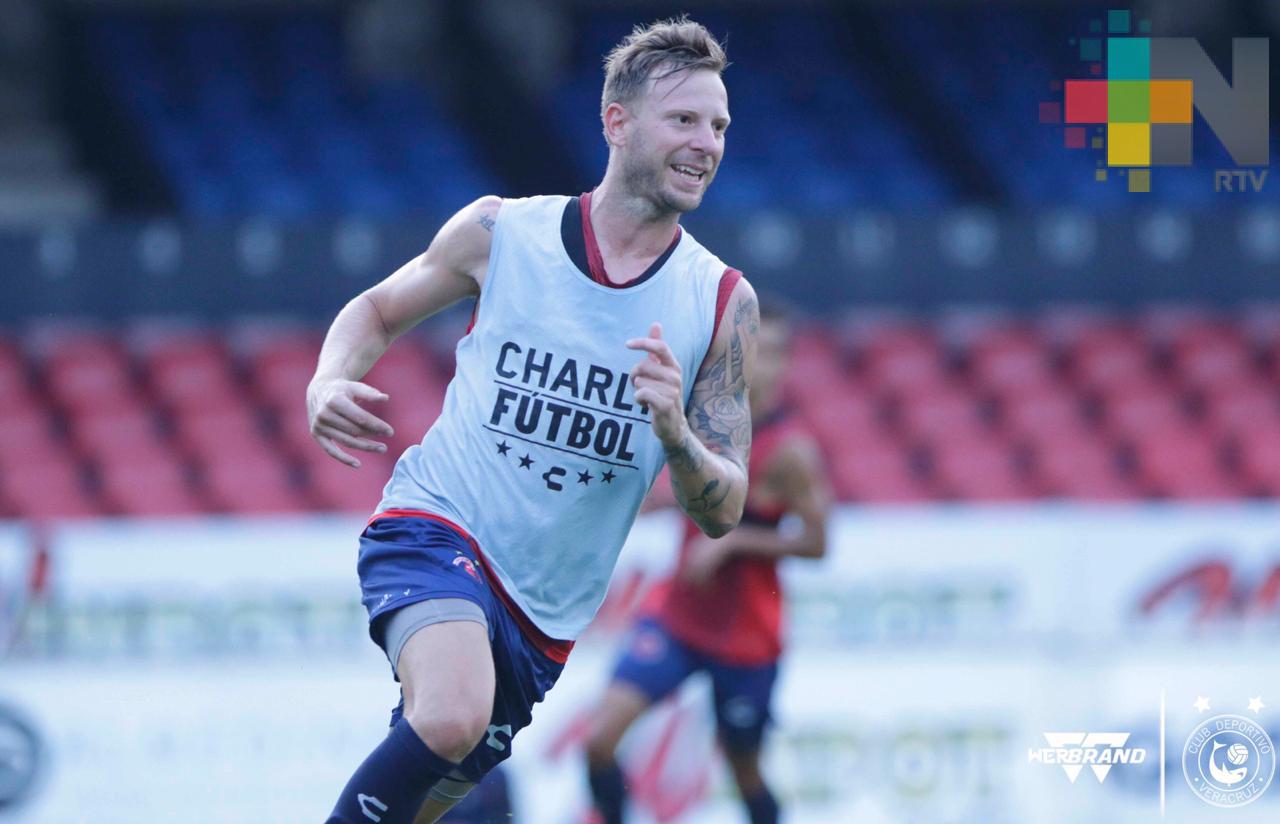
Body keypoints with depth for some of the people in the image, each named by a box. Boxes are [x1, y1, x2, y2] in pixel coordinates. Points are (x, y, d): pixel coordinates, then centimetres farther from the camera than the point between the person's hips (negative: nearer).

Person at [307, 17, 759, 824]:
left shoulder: (724, 303, -2)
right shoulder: (501, 231, -4)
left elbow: (721, 513, -1)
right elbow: (379, 310, 15)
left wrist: (674, 430, -23)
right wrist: (328, 385, -7)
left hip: (547, 608, 4)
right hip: (436, 526, -4)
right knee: (453, 717, -34)